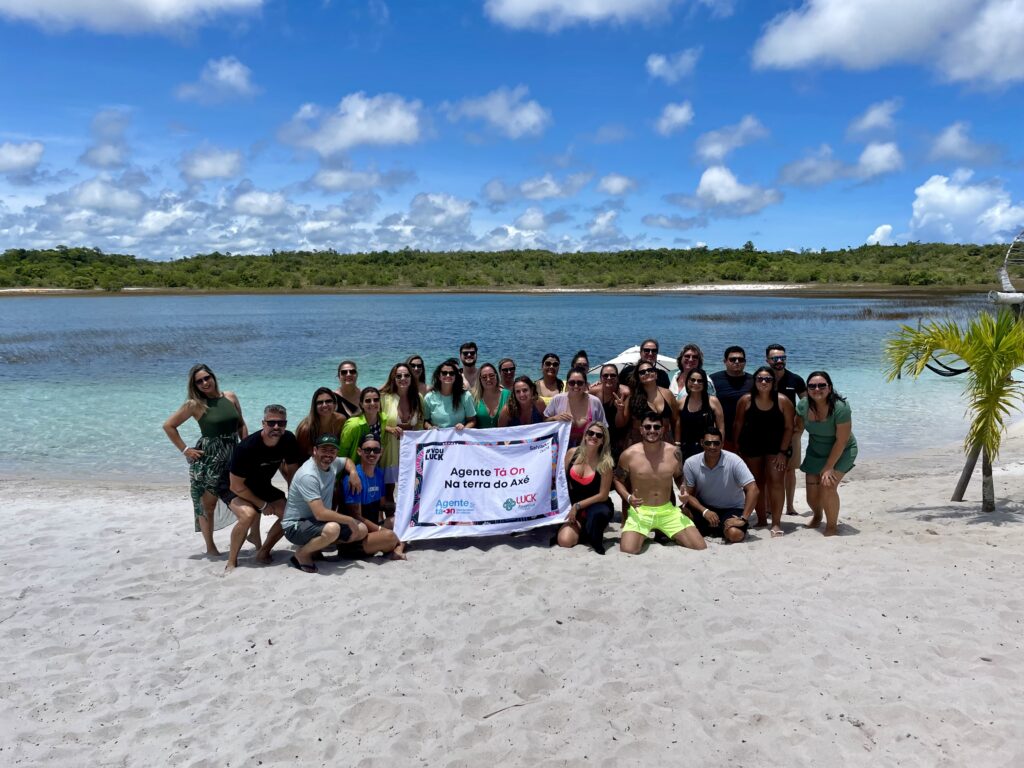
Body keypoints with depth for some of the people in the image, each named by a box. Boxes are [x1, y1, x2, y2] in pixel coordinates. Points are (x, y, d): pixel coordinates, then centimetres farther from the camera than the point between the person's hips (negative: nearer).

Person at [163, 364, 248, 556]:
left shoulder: (230, 397, 4)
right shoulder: (195, 404, -7)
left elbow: (241, 426, 12)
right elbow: (168, 426, -4)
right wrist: (185, 450, -6)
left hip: (233, 455, 4)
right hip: (207, 458, -3)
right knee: (207, 504, 5)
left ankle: (256, 536, 11)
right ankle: (210, 547, 18)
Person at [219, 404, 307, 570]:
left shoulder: (288, 440, -17)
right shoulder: (246, 447, -33)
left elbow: (292, 471, -1)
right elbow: (236, 486, -25)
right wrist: (263, 505, -18)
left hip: (261, 486, 6)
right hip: (232, 487, -6)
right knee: (248, 514, -34)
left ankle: (263, 553, 10)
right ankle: (231, 562, -14)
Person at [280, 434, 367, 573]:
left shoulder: (332, 463, -1)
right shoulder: (308, 475, -26)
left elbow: (347, 461, 25)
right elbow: (320, 514, -31)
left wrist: (353, 472, 1)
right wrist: (350, 520, -20)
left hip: (318, 521, 9)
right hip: (296, 526, -9)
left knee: (361, 530, 2)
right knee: (332, 529, -38)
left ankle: (316, 546, 9)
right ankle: (301, 554, -9)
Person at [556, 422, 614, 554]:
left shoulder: (605, 463, -14)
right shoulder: (572, 453, -5)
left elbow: (603, 495, -14)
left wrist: (578, 506, -15)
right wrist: (568, 506, 1)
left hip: (596, 506, -3)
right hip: (573, 507, 3)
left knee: (597, 513, -40)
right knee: (564, 541, -20)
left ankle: (596, 539, -5)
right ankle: (583, 529, 15)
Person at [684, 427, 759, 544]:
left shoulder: (733, 461, -21)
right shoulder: (691, 463, -15)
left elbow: (753, 490, -21)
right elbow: (688, 494, -8)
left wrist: (743, 519, -27)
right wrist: (705, 511, -23)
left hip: (732, 509, -2)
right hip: (704, 507, 2)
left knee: (735, 534, -32)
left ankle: (713, 528, 4)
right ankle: (716, 528, 2)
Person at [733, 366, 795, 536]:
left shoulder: (782, 401, -11)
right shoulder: (746, 400, -8)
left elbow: (789, 428, -8)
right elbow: (738, 425, 0)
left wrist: (783, 451, -12)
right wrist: (737, 447, 0)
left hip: (776, 447, -2)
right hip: (752, 447, 2)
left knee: (776, 481, -13)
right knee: (757, 483, 10)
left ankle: (776, 523, -6)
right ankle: (761, 520, 23)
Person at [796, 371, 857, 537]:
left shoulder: (840, 408, -28)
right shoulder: (803, 406, -14)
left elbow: (841, 441, -24)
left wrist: (828, 467, -22)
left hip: (841, 452, -4)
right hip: (815, 453, 4)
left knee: (828, 486, -23)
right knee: (812, 496, 4)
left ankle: (832, 526, 3)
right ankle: (817, 515, 43)